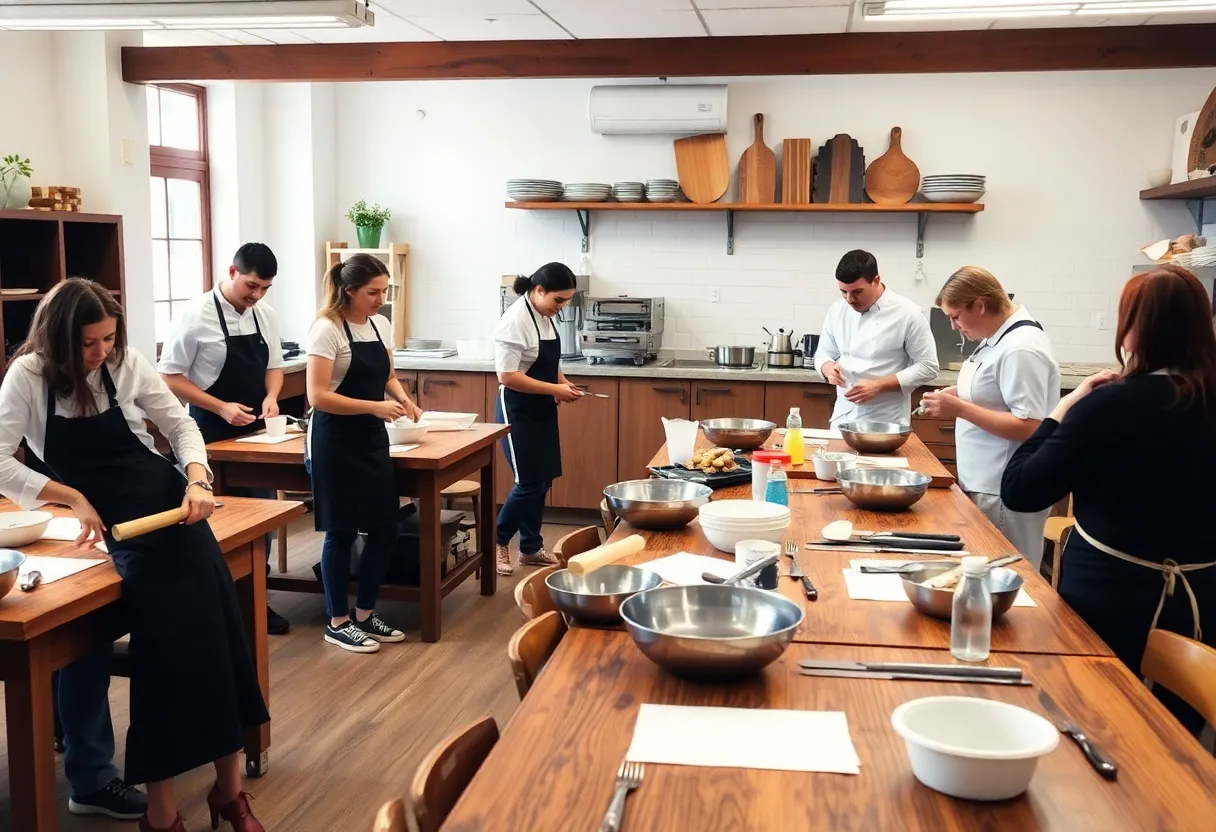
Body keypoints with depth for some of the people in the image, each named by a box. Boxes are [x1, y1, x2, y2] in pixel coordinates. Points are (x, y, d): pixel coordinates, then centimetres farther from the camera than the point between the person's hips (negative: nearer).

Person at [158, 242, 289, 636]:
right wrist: (221, 408, -20)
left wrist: (271, 397, -10)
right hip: (213, 436, -5)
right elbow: (169, 377, -12)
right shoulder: (198, 316, -14)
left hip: (255, 433, 5)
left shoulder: (266, 315, 2)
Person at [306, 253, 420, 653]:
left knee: (384, 529, 8)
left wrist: (402, 397, -2)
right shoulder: (327, 329, -15)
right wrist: (374, 406, -26)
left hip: (372, 438, 7)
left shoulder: (380, 325, 7)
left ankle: (365, 615, 24)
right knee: (341, 531, 2)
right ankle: (338, 622, 16)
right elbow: (318, 396, -20)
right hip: (336, 441, -7)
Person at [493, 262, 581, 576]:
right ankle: (498, 542, 13)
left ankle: (531, 548, 24)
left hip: (542, 410, 9)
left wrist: (564, 383, 0)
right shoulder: (515, 320, -20)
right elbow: (507, 377, -24)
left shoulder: (545, 317, 7)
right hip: (519, 411, -9)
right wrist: (555, 389, -21)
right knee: (529, 482, -7)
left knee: (543, 480, 12)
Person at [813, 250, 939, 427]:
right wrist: (828, 367, -11)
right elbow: (824, 353, 13)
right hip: (843, 418, 4)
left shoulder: (908, 314, -11)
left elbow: (927, 368, -9)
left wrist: (878, 385, -18)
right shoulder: (837, 311, 2)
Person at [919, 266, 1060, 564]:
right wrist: (960, 395, 5)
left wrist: (961, 409, -24)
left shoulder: (1021, 348, -21)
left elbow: (1029, 428, -24)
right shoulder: (999, 337, 9)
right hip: (985, 484, 10)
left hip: (1005, 493, -10)